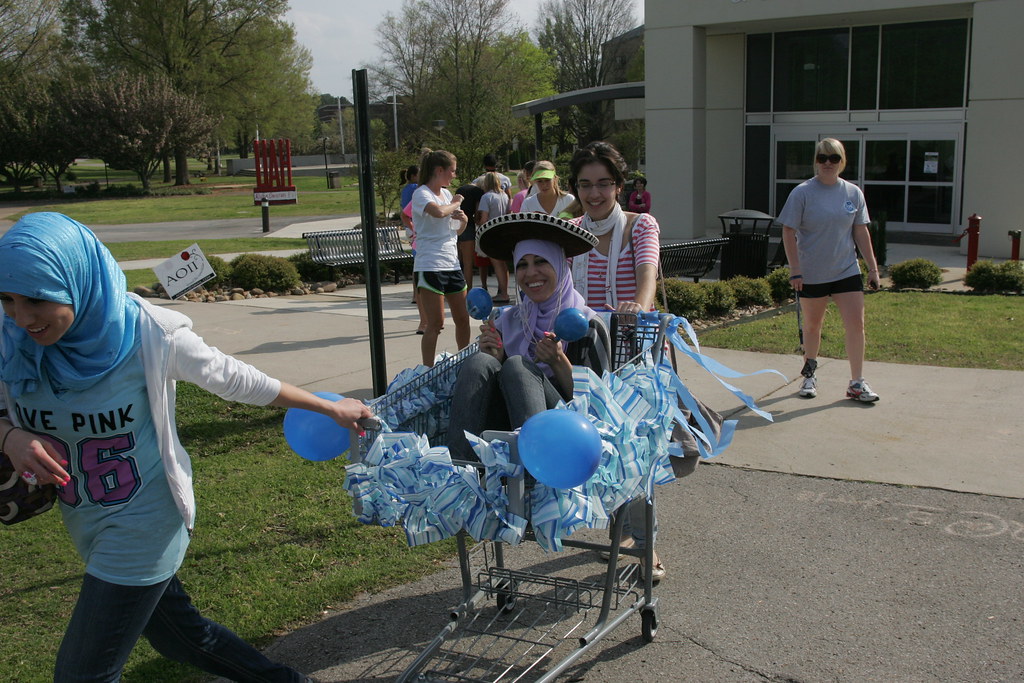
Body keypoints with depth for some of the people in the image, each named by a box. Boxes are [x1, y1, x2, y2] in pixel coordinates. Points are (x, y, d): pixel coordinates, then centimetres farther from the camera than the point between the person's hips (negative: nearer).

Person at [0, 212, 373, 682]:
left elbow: (236, 380, -10)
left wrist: (330, 409, 0)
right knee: (178, 632, 22)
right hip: (87, 526, 6)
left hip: (143, 526, -6)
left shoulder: (146, 334, -23)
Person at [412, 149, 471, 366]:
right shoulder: (421, 194, -9)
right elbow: (438, 212, -32)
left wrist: (463, 221, 0)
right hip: (431, 265, -8)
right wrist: (455, 203, -11)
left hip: (452, 264, 8)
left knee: (463, 319, 11)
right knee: (436, 323, -7)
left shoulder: (446, 193, 15)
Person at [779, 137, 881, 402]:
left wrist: (872, 267, 8)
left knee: (856, 324, -5)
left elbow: (861, 232, 10)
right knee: (812, 326, 11)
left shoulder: (853, 193, 4)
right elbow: (789, 232, -8)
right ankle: (809, 374, 31)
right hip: (811, 274, -2)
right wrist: (795, 269, -14)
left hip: (847, 271, 3)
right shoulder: (802, 193, -7)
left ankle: (857, 383, 3)